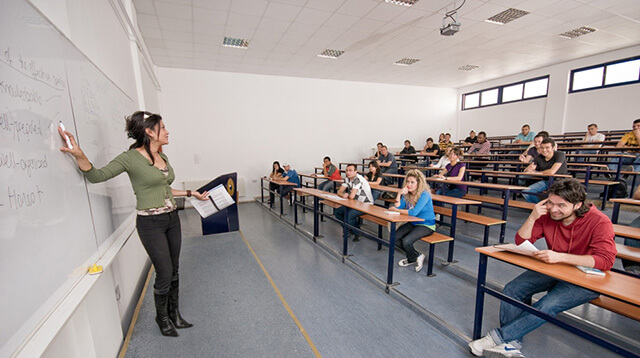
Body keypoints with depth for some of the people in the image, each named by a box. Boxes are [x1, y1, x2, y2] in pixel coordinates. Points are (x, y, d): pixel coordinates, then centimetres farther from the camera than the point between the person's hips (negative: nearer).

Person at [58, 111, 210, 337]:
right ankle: (162, 317, 30)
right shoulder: (131, 158, -11)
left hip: (172, 219, 7)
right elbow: (96, 176, -16)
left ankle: (174, 313, 35)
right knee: (164, 274, 2)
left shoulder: (162, 157, 9)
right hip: (150, 224, -6)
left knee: (174, 271, 15)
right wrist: (79, 155, -33)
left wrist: (190, 193, 18)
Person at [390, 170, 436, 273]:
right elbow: (398, 207, -8)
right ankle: (414, 256, 14)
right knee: (395, 238, -10)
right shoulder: (406, 194, 0)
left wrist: (397, 210, -20)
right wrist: (399, 194, -20)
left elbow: (414, 212, -30)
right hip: (413, 223, 7)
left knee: (406, 241, -25)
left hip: (426, 225, -7)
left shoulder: (424, 195, -21)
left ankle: (413, 259, 11)